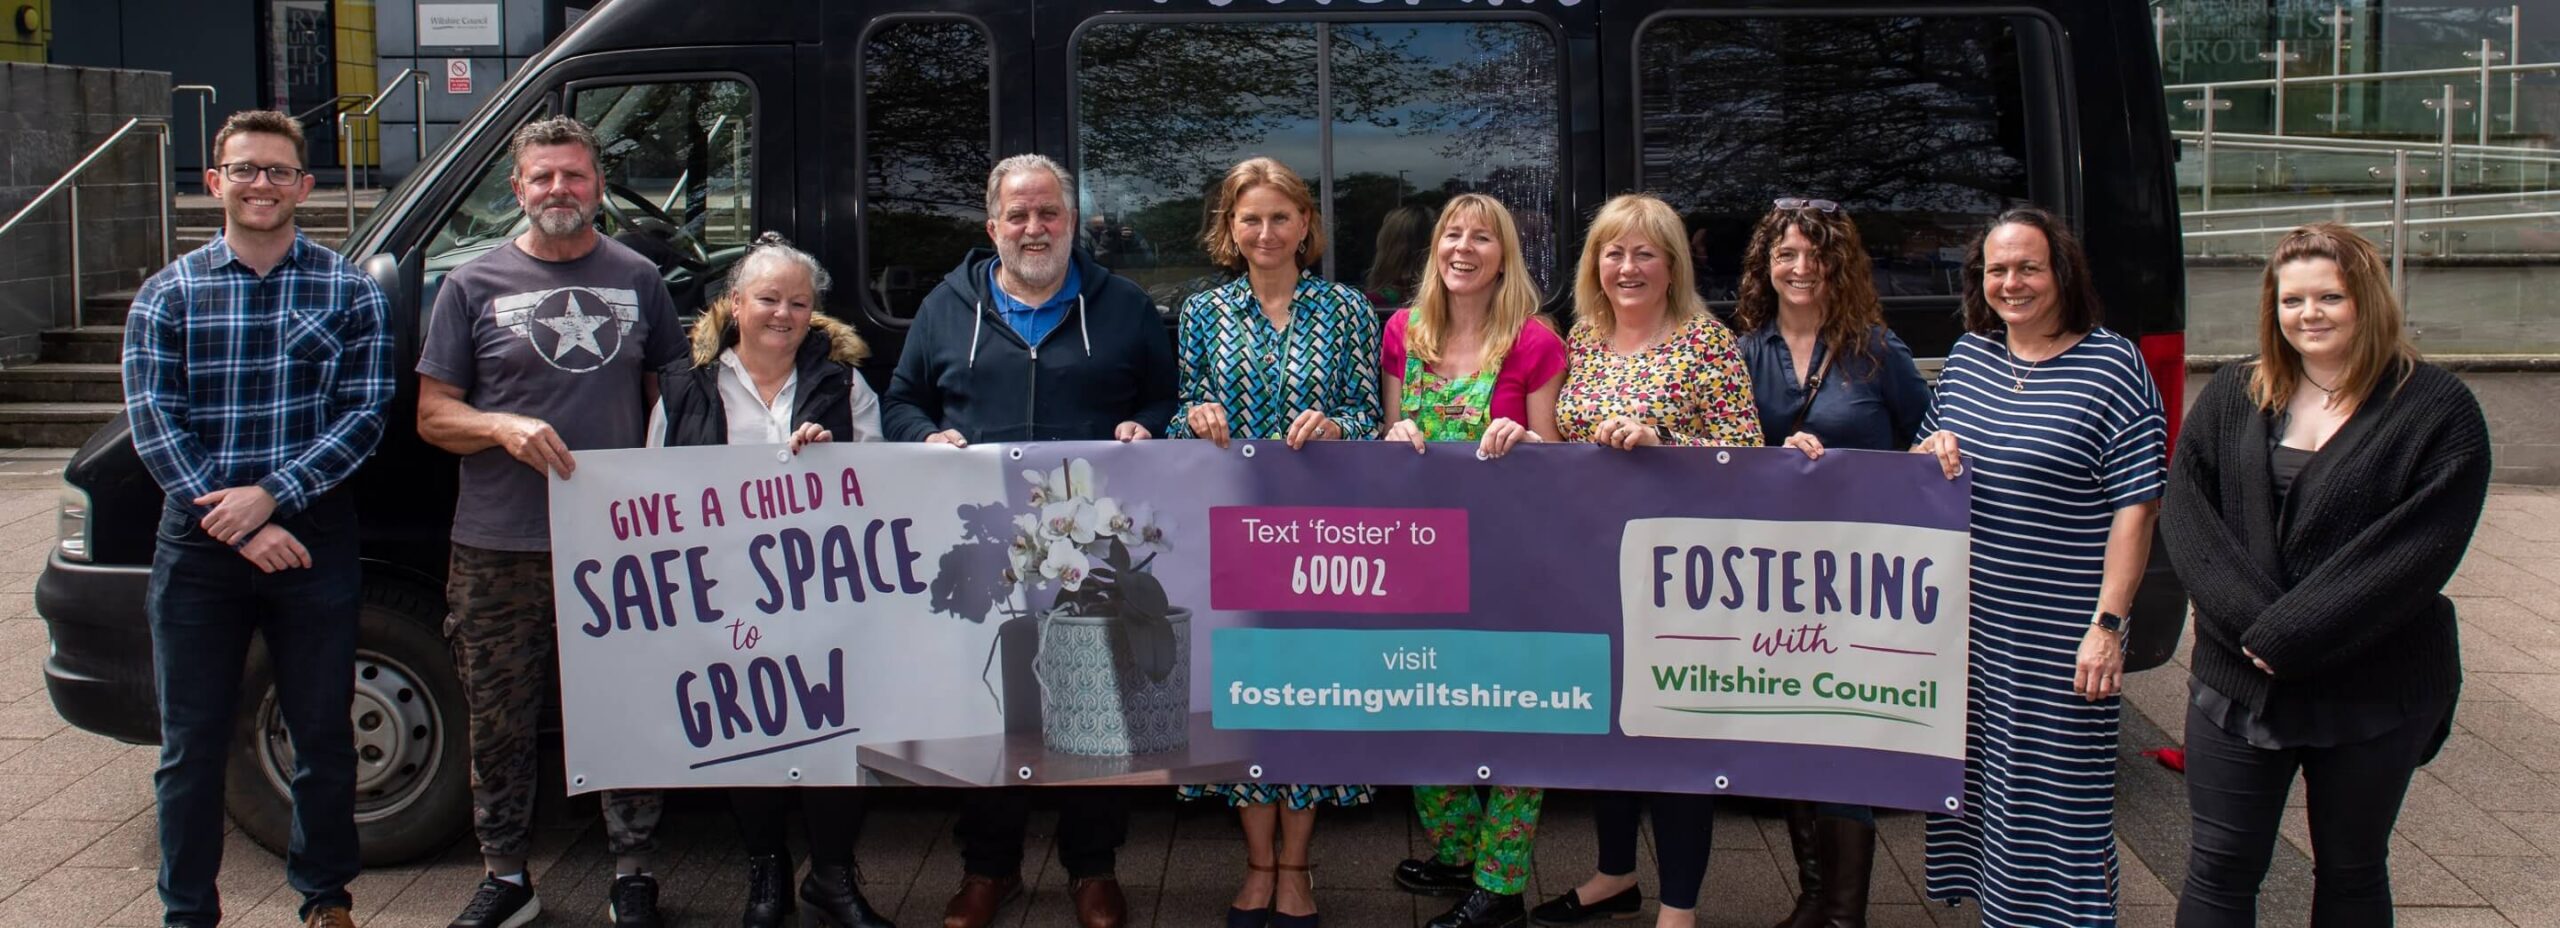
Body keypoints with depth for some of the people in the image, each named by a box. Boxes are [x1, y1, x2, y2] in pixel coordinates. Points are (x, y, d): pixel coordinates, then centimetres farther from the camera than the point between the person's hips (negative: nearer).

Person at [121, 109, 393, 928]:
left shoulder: (348, 290, 2)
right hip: (199, 550, 1)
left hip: (313, 541, 0)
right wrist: (240, 526, -13)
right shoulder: (169, 294, 4)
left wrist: (271, 496, -16)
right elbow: (153, 423, -3)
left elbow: (365, 416, -4)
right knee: (192, 745, 7)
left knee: (323, 736, 8)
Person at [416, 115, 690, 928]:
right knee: (500, 723, 7)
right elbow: (433, 414, 5)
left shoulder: (638, 280, 10)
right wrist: (505, 427, -15)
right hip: (498, 548, 0)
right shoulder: (474, 287, 6)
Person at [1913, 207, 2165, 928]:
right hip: (1967, 619, 6)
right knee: (1981, 778, 13)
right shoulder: (1967, 356, 9)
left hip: (2057, 637, -6)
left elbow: (2136, 504, -11)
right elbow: (1926, 455, 21)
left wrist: (2108, 623, -16)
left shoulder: (2112, 365, -8)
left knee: (2056, 791, 0)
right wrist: (1931, 454, -5)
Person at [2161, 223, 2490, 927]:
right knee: (2219, 868, 4)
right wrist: (2255, 623, -17)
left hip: (2372, 692, -2)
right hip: (2237, 680, 2)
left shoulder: (2438, 413, -6)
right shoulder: (2231, 399, 5)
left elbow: (2417, 551, -15)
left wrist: (2291, 635, -19)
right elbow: (2184, 515, -3)